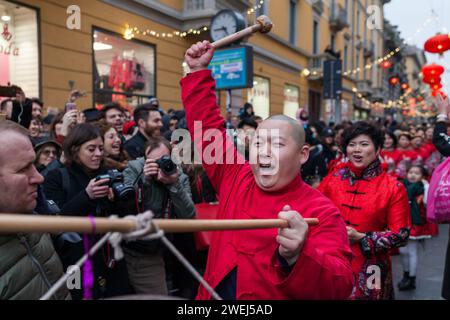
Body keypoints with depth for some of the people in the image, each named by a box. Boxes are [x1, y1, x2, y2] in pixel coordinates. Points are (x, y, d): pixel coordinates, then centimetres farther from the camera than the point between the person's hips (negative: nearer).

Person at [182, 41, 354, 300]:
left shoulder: (320, 211, -18)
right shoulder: (236, 178, -4)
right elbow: (208, 125, 7)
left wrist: (298, 258, -49)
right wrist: (199, 72, 5)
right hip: (211, 294, 5)